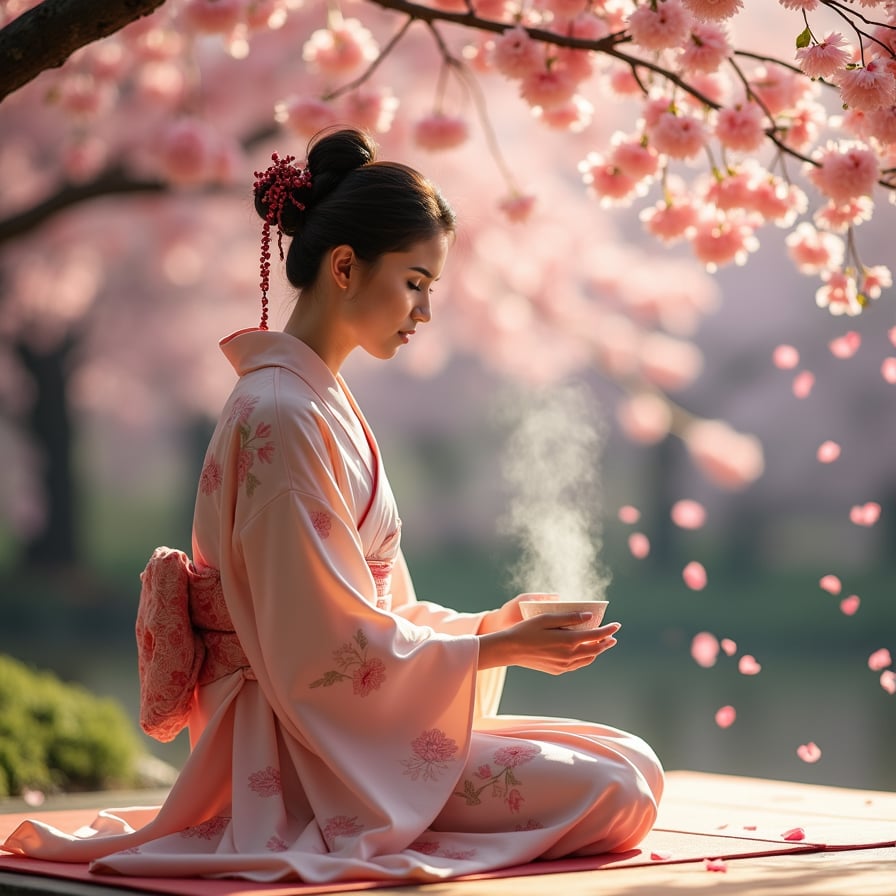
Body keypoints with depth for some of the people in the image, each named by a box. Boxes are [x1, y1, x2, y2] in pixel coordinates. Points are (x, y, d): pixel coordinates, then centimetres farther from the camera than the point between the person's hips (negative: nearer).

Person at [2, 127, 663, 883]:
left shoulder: (320, 401, 15)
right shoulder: (281, 414, -17)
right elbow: (328, 648, -19)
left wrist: (500, 624, 6)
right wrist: (496, 648, -13)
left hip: (353, 729, 10)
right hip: (321, 755, -10)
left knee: (633, 761, 5)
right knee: (616, 790, -16)